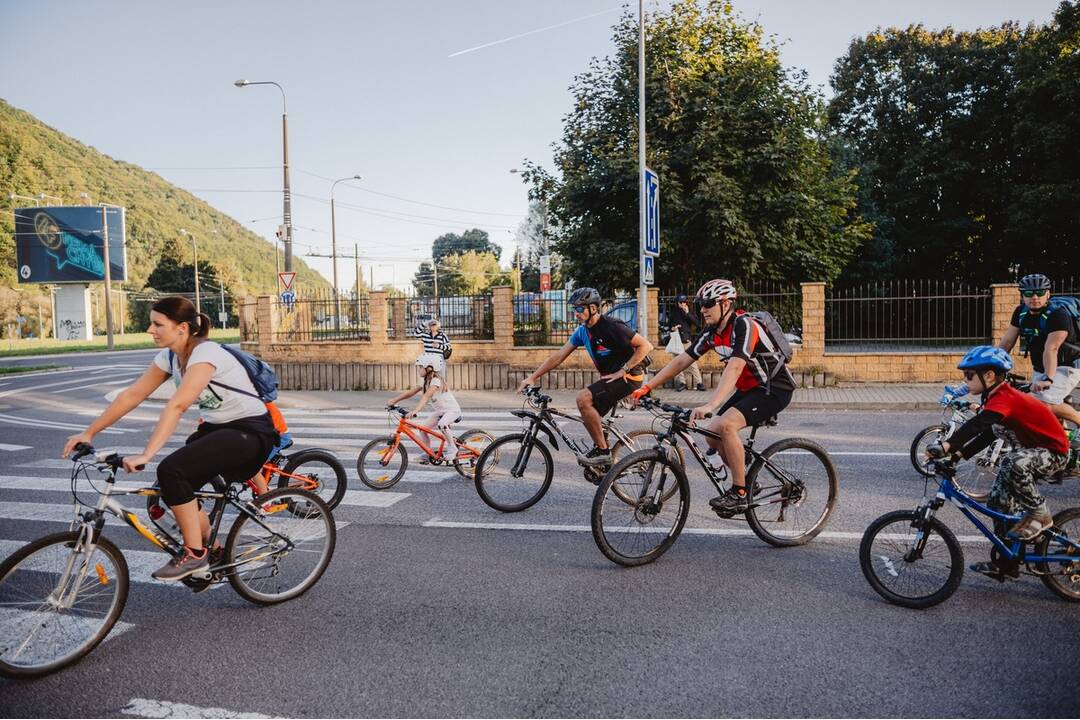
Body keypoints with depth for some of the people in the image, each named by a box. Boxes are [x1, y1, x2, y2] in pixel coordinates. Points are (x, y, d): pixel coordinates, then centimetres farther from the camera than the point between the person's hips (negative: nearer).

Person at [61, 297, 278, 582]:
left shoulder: (206, 353, -24)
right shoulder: (169, 356, 3)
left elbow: (176, 406, -34)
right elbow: (131, 396, 5)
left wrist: (146, 455, -41)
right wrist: (89, 433, 3)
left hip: (251, 431, -9)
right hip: (216, 428, 9)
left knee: (171, 471, -23)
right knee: (172, 486, -3)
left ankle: (195, 554, -8)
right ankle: (212, 552, 18)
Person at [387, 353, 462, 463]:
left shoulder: (436, 381, -26)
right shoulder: (425, 381, 2)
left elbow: (426, 397, -40)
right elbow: (410, 392, 3)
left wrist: (416, 411, -52)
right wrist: (394, 400, -6)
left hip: (452, 410, -9)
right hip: (439, 411, 9)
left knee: (441, 425, -36)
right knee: (422, 426, -8)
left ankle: (452, 448, -14)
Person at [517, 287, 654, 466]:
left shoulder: (611, 326, -19)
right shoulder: (582, 331, 6)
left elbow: (646, 346, -20)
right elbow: (559, 355, 6)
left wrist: (623, 371, -21)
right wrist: (532, 378, 0)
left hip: (628, 377, -9)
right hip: (610, 376, 9)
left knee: (584, 398, -23)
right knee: (588, 415, 11)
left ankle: (602, 451, -14)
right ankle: (604, 463, 24)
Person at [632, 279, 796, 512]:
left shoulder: (743, 326, -25)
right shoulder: (711, 332, 0)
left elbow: (734, 369, -38)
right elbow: (682, 361, 2)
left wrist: (709, 406, -49)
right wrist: (647, 387, -4)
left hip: (774, 388, -9)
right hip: (748, 389, 9)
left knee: (726, 425, -28)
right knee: (712, 434, -1)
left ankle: (739, 494, -15)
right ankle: (745, 479, 19)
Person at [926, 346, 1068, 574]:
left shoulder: (1004, 398, -28)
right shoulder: (997, 398, 3)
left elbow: (977, 425, -44)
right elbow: (986, 434, 6)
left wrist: (946, 446, -52)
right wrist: (958, 453, -5)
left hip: (1053, 453, -10)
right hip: (1031, 452, 10)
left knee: (1015, 463, -39)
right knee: (999, 503, 7)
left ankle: (1039, 515, -15)